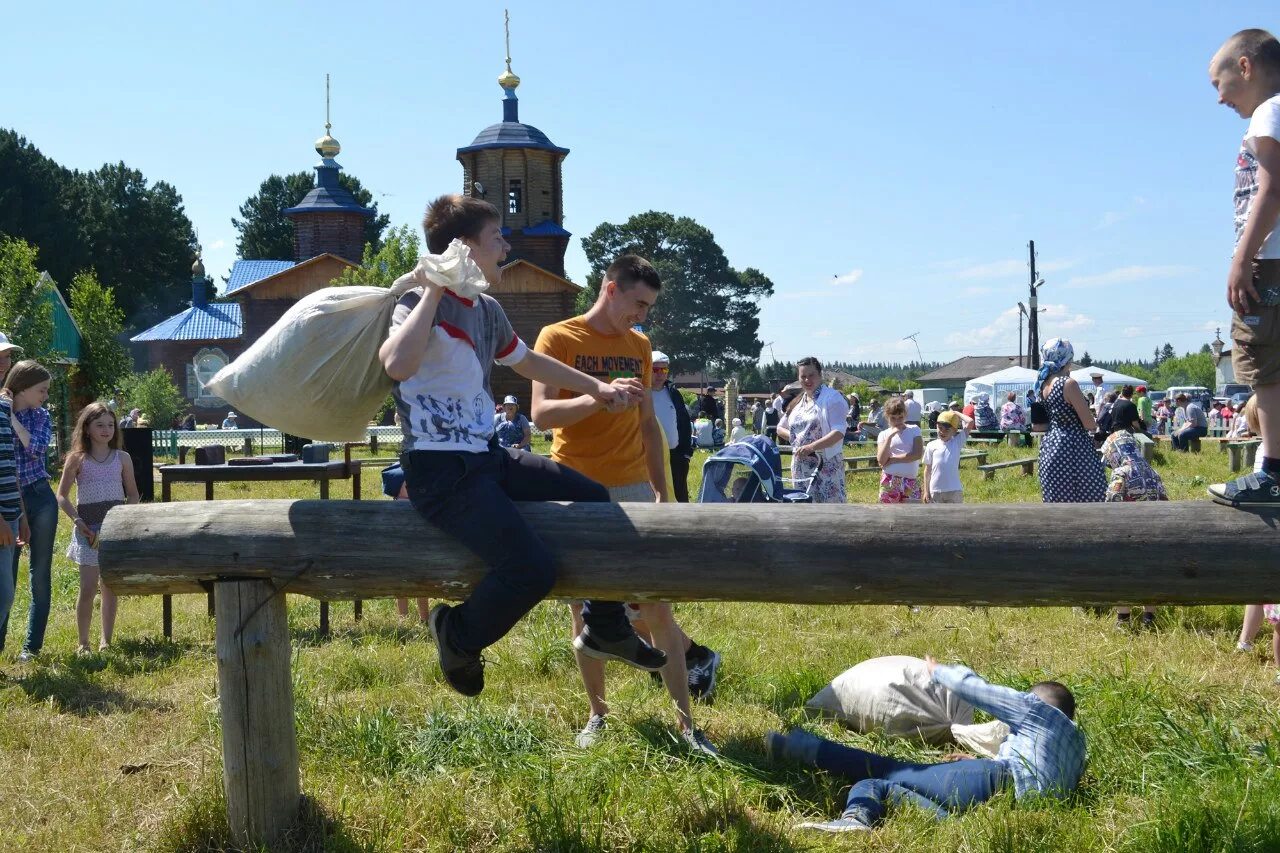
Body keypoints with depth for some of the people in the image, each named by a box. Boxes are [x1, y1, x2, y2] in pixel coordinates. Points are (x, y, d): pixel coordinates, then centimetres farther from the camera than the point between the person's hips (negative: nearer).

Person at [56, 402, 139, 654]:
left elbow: (133, 494, 10)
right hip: (89, 529, -2)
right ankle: (83, 642, 2)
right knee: (88, 587, -7)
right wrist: (77, 520, -11)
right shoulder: (77, 459, -1)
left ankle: (106, 640, 15)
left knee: (110, 586, 7)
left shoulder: (122, 458, 5)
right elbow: (62, 496, 1)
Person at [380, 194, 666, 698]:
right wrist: (432, 293, -26)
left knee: (592, 497, 12)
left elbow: (528, 362, 30)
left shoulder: (487, 310, 11)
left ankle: (605, 628, 28)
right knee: (533, 569, -22)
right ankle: (458, 637, 7)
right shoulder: (420, 303, -15)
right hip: (441, 471, -9)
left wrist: (597, 388, 36)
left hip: (487, 458, 9)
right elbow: (397, 364, -38)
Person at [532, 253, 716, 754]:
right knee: (585, 610, 5)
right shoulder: (557, 338, -3)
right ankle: (598, 713, 19)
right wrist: (601, 397, -28)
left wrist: (662, 490, 13)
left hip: (632, 491, 3)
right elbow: (541, 413, -14)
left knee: (658, 608, -1)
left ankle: (685, 722, 4)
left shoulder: (639, 346, 12)